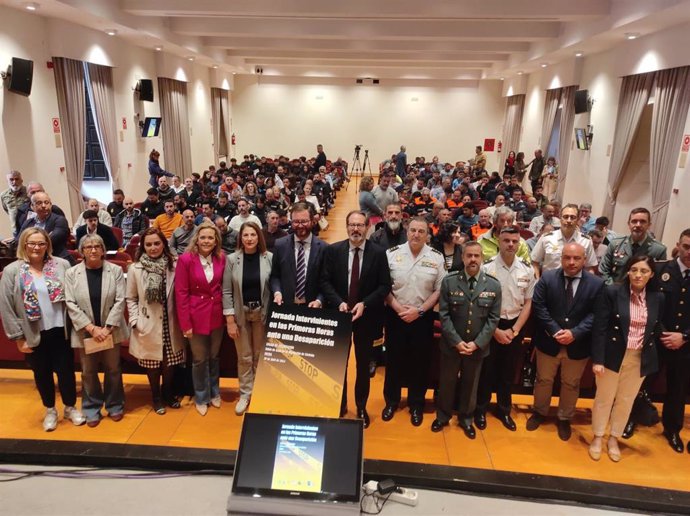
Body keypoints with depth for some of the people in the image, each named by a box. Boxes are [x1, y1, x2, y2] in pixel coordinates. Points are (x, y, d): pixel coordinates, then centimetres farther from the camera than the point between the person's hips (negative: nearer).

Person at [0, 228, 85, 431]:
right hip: (34, 334, 0)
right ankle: (50, 410, 36)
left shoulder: (62, 265, -4)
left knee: (66, 370, 10)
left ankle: (70, 407, 32)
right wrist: (18, 337, -5)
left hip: (60, 330, 0)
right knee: (42, 373, 15)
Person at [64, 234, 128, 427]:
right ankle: (92, 409, 27)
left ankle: (114, 405, 28)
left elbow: (120, 301, -8)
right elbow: (71, 305, -7)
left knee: (113, 369, 11)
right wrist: (91, 328, -14)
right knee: (88, 372, 12)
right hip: (85, 332, 0)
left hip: (111, 331, 0)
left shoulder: (115, 270, -5)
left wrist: (107, 328, -14)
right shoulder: (71, 273, -3)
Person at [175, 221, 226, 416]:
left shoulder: (221, 257, -3)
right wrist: (185, 323, -12)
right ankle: (201, 397, 31)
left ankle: (214, 392, 39)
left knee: (214, 356, 19)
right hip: (196, 316, -3)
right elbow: (181, 293, -12)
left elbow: (224, 286, 6)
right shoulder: (186, 259, -13)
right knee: (199, 359, 11)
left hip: (217, 315, 3)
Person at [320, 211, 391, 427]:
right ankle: (340, 404, 31)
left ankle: (361, 407, 29)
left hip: (366, 316, -1)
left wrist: (364, 304, -17)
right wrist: (339, 303, -16)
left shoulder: (378, 252, -6)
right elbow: (325, 281, -3)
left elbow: (385, 285, -6)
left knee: (363, 364, 12)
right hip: (339, 313, 1)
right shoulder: (333, 250, -3)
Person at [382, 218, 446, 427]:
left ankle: (416, 404, 29)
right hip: (395, 315, 0)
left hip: (423, 317, 0)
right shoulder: (392, 254, -5)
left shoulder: (436, 257, -3)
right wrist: (398, 308, -12)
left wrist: (419, 310, -10)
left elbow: (439, 290, -2)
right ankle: (391, 401, 30)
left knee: (420, 362, 10)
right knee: (394, 359, 11)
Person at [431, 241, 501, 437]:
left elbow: (493, 318, -5)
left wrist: (477, 343, -12)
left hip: (477, 347, 1)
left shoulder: (493, 285, -5)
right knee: (446, 382, 15)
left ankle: (466, 419, 37)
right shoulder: (449, 281, -8)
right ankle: (443, 416, 36)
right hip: (451, 345, -1)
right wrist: (457, 342, -14)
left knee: (470, 384, 17)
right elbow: (443, 315, -9)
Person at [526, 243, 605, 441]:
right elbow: (538, 307, -10)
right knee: (543, 380, 16)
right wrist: (555, 331, -18)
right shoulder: (547, 278, -7)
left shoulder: (597, 284, -7)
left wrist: (574, 333, -21)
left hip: (578, 345, 0)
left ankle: (564, 419, 37)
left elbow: (595, 314, -10)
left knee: (571, 384, 17)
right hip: (549, 342, 0)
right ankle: (539, 412, 38)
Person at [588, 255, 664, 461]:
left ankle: (613, 439, 35)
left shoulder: (657, 298, -1)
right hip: (613, 355, -3)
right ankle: (597, 438, 31)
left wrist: (651, 356, 2)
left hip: (640, 359, 3)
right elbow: (599, 328, -13)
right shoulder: (612, 292, -12)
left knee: (626, 401, 16)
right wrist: (597, 359, -16)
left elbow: (657, 330, 7)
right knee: (604, 398, 12)